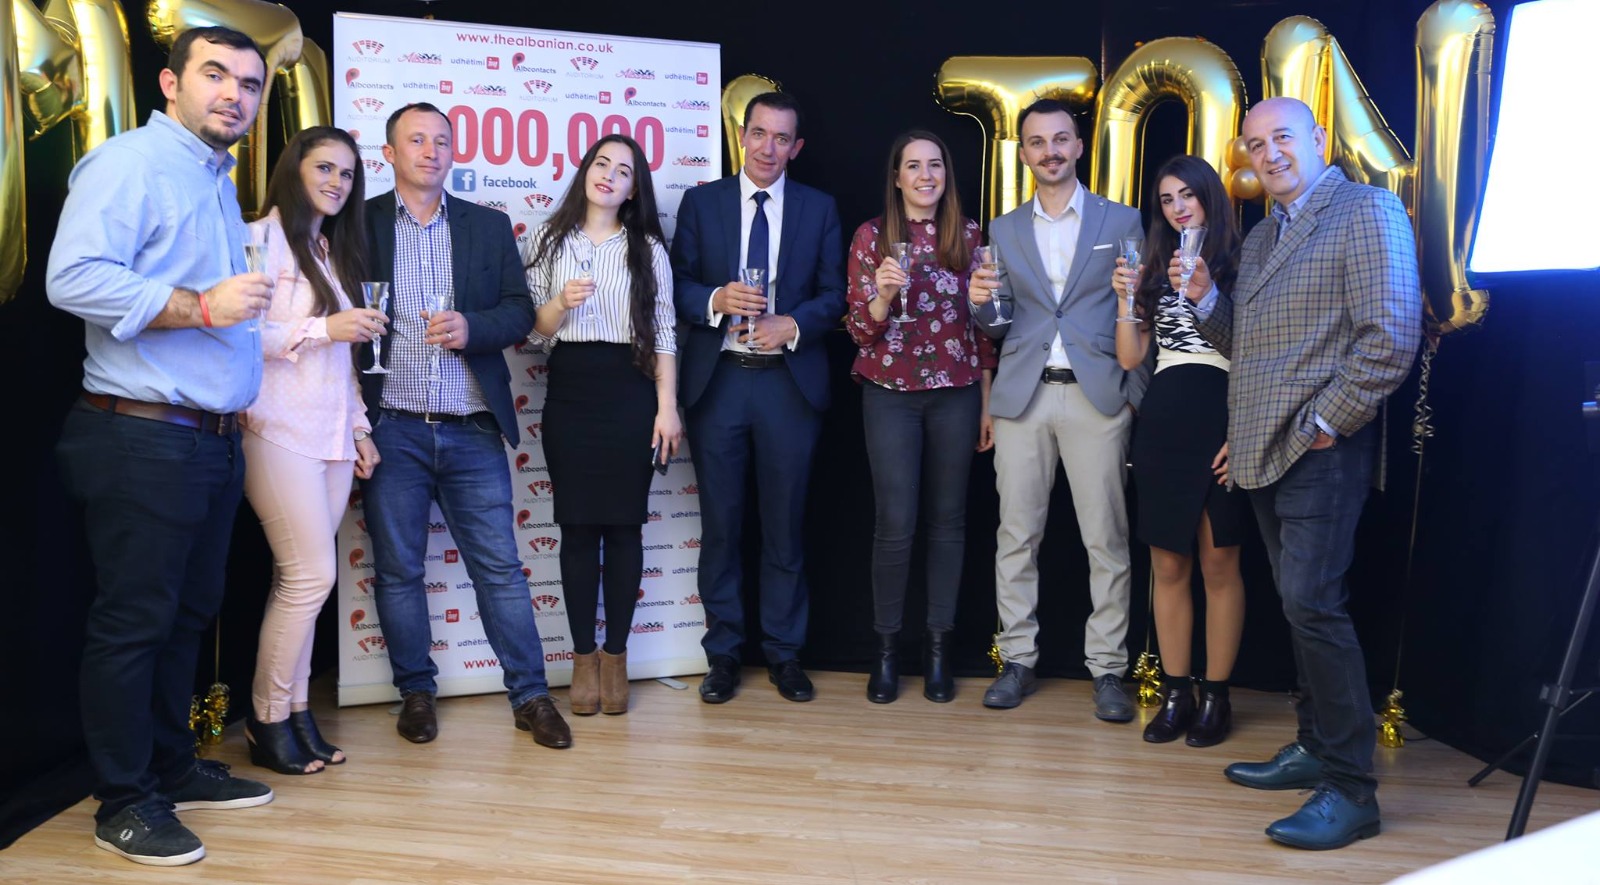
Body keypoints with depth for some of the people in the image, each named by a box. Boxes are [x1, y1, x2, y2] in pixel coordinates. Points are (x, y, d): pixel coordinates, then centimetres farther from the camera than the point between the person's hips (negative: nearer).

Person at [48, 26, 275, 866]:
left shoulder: (219, 184, 19)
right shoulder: (130, 163, -9)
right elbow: (73, 277, -21)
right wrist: (201, 307, -22)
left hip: (212, 440, 9)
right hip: (142, 439, -9)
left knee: (189, 613, 16)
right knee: (132, 621, 0)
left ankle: (173, 767, 29)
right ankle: (125, 803, 11)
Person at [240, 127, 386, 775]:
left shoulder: (335, 251, 20)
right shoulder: (262, 240, -4)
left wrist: (360, 426, 17)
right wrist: (323, 329, -16)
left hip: (332, 435, 7)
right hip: (280, 431, -7)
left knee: (303, 578, 6)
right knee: (312, 575, -8)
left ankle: (295, 709, 14)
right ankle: (268, 720, 7)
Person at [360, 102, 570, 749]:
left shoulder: (490, 227, 11)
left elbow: (520, 311, 8)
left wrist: (472, 327, -13)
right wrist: (350, 410, -9)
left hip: (471, 429, 1)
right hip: (392, 428, -1)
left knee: (499, 567, 3)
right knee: (397, 569, 8)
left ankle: (531, 696, 11)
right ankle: (416, 692, 23)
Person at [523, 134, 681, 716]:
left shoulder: (648, 248, 8)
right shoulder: (550, 242, 10)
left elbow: (664, 333, 4)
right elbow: (534, 327, 8)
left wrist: (667, 407, -3)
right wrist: (561, 303, -13)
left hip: (630, 391, -1)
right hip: (570, 390, 1)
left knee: (624, 524, 1)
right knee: (577, 525, 3)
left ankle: (616, 656, 12)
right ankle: (583, 657, 13)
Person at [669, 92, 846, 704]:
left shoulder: (819, 209, 8)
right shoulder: (701, 202, 8)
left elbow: (834, 294, 5)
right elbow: (676, 286, 4)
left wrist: (793, 325, -12)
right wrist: (716, 300, -16)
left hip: (790, 381, 0)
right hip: (717, 379, 0)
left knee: (785, 523, 7)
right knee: (720, 523, 6)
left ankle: (784, 652, 20)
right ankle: (723, 653, 18)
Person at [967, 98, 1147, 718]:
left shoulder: (1123, 222, 8)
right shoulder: (1003, 231, 14)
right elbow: (998, 328, 14)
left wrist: (1137, 392, -3)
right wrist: (980, 303, -8)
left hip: (1097, 395, -2)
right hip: (1022, 395, 2)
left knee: (1106, 539, -1)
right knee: (1016, 535, 4)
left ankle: (1107, 669, 8)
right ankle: (1018, 661, 13)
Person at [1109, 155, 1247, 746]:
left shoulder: (1241, 264, 3)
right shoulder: (1156, 270, 16)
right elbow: (1130, 358, 12)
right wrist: (1126, 299, -3)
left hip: (1221, 421, -4)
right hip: (1163, 424, 4)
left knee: (1218, 564, 0)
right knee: (1167, 566, 6)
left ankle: (1216, 697, 11)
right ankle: (1175, 694, 15)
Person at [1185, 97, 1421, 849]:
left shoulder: (1367, 210, -6)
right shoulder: (1261, 236, 18)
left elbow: (1392, 337, -16)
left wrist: (1325, 425, -15)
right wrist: (1204, 296, 1)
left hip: (1322, 451, -8)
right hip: (1266, 451, 8)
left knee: (1313, 606, -12)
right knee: (1300, 607, 14)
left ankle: (1351, 789, -3)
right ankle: (1316, 749, 25)